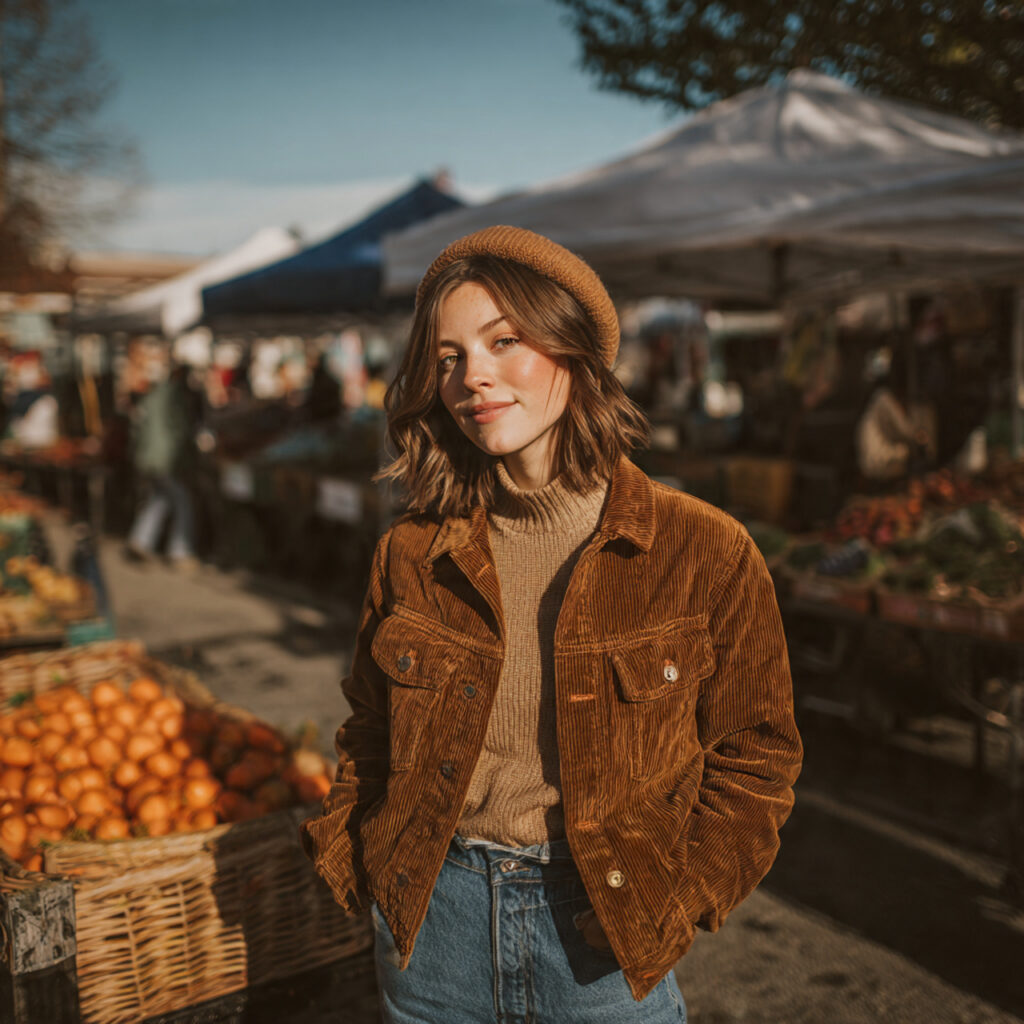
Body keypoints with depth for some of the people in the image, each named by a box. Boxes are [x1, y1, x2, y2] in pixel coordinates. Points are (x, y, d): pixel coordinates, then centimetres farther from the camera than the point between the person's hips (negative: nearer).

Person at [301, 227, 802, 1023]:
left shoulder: (705, 553, -11)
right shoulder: (410, 554, -4)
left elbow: (754, 757, -2)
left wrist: (673, 905, -8)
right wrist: (353, 867, 0)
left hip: (604, 933, -2)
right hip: (433, 916, 2)